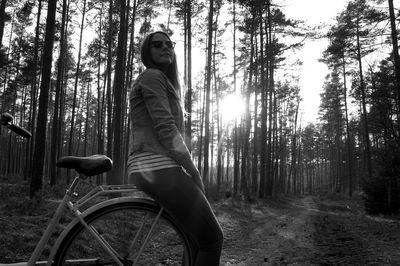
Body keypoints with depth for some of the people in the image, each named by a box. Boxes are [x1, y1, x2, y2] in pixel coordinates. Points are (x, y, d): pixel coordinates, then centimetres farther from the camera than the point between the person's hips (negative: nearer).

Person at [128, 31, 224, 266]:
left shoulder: (166, 83, 27)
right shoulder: (152, 76, -2)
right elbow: (166, 129, -14)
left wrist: (190, 171, 12)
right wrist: (194, 172, -11)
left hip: (162, 167, 10)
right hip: (157, 167, -10)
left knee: (200, 239, 11)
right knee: (212, 240, -11)